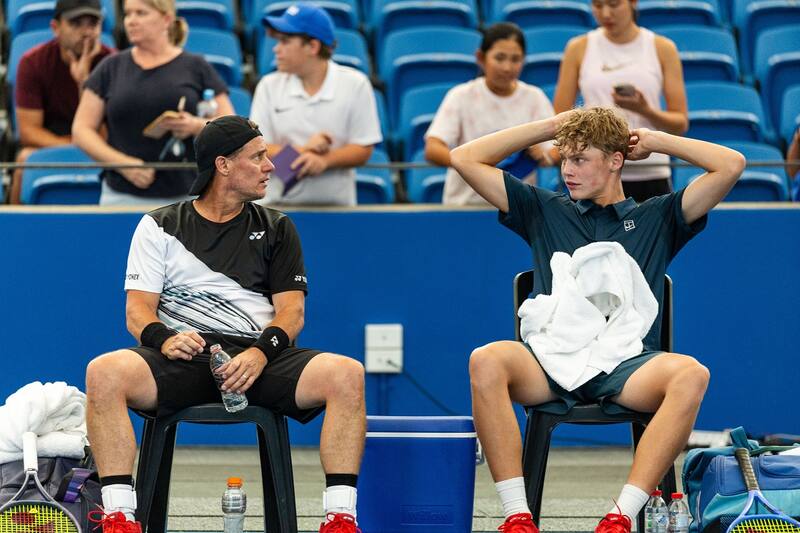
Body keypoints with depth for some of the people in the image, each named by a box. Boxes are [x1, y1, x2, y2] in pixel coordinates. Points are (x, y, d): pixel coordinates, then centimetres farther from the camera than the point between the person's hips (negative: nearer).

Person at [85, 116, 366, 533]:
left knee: (347, 374, -28)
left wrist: (260, 353, -14)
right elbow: (138, 309, 6)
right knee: (104, 373, -33)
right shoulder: (159, 227, 14)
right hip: (182, 356, -1)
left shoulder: (276, 229, 19)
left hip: (259, 360, 1)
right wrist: (164, 339, -18)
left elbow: (291, 310, 8)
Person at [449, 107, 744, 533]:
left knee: (690, 375, -35)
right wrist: (553, 127, 23)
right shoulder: (544, 211, 26)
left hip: (628, 362, -1)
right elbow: (465, 159, 23)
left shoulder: (657, 218, 22)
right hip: (551, 358, 1)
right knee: (486, 362, -34)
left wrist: (653, 141, 21)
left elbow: (731, 165, 13)